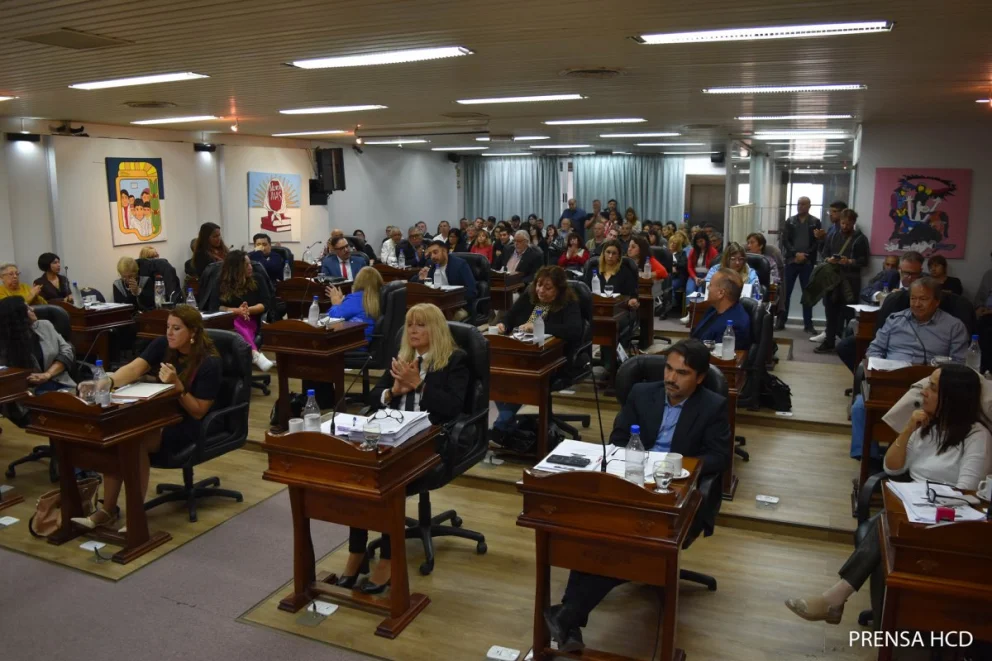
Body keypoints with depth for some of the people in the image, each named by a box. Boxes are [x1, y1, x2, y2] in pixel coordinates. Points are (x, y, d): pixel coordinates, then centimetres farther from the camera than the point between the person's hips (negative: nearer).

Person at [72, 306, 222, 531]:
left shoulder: (209, 362, -16)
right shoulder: (162, 345, -1)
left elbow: (198, 412, -14)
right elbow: (133, 369, -17)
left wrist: (178, 386, -28)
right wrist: (107, 381, -37)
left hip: (187, 427, -6)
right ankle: (107, 510, -13)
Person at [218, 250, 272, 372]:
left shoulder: (254, 283, 13)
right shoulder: (222, 285, 7)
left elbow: (263, 306, 5)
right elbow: (218, 307, -2)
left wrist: (248, 310, -15)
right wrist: (237, 310, -19)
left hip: (249, 322, 1)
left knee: (240, 323, -36)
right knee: (236, 323, -38)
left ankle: (253, 354, -58)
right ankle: (256, 354, -59)